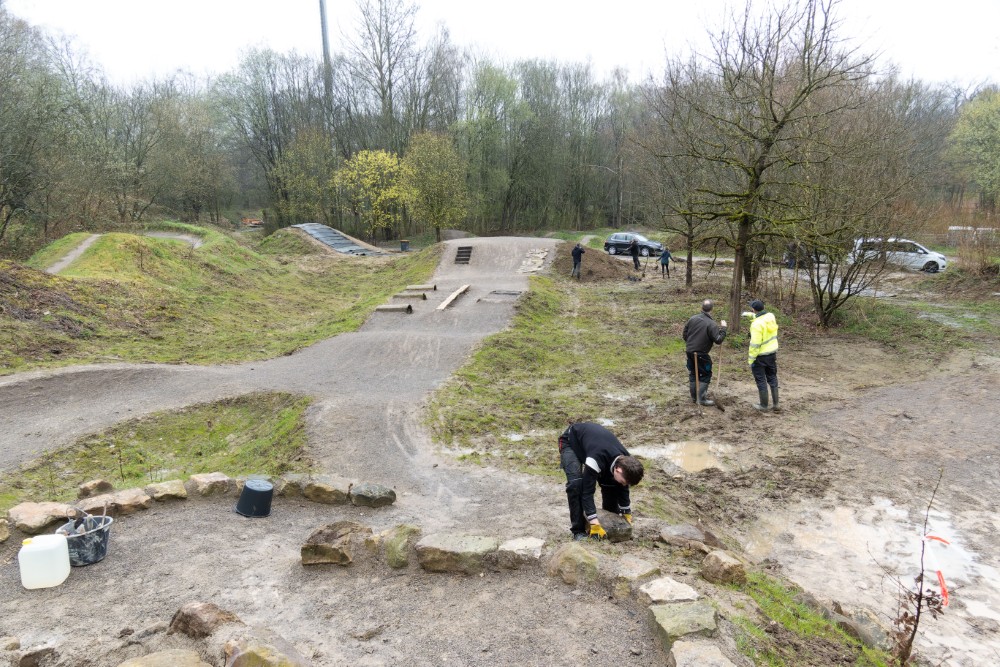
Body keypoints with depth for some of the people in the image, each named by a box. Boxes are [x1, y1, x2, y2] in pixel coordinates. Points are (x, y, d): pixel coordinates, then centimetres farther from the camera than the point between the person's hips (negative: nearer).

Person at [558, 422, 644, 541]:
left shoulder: (624, 461, -20)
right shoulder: (596, 459, -44)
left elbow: (622, 488, -2)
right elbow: (587, 491, -38)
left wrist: (627, 514, 6)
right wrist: (595, 524, -38)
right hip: (570, 441, -6)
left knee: (610, 483, -1)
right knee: (576, 483, -27)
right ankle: (579, 531, -14)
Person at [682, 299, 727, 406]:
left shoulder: (693, 319, 0)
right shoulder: (711, 324, -18)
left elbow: (685, 334, 9)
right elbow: (718, 340, -17)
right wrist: (723, 328, -7)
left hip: (689, 352, 6)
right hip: (701, 354, -6)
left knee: (693, 374, 17)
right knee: (705, 375, 6)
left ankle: (694, 397, 26)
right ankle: (701, 399, 3)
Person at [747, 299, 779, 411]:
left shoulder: (756, 324, -25)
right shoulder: (771, 316, -4)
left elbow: (755, 344, -24)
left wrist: (751, 360, -16)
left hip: (760, 356, -7)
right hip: (772, 352, 7)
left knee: (761, 381, 6)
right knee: (772, 378, 19)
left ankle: (763, 405, 15)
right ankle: (775, 403, 25)